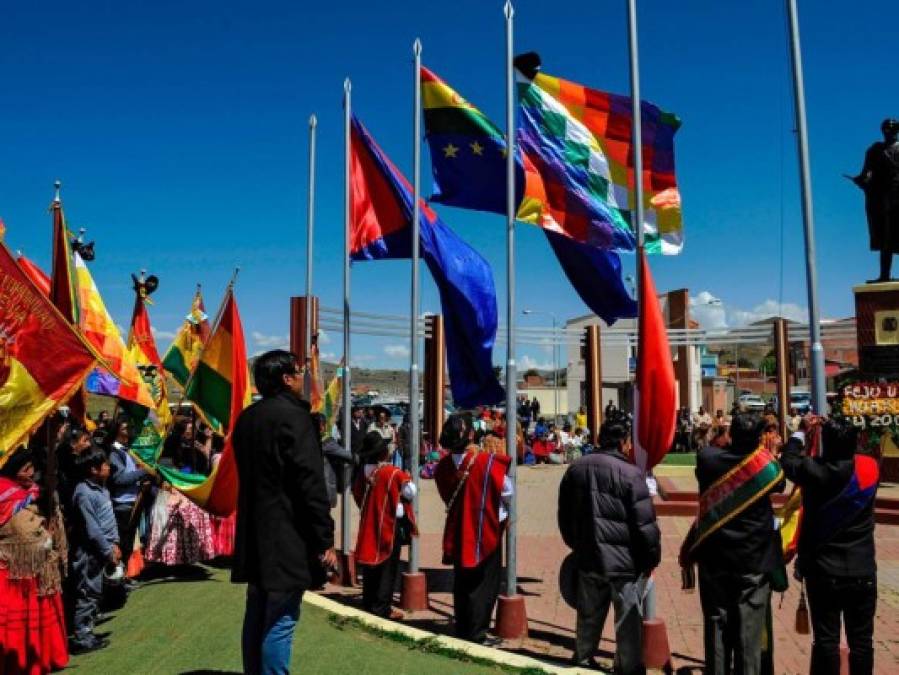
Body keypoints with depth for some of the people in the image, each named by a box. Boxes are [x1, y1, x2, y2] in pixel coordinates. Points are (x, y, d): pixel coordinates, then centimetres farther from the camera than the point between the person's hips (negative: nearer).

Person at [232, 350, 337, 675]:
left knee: (256, 618, 16)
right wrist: (325, 540, -15)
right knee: (280, 621, -3)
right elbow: (311, 482, -19)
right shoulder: (293, 416, -15)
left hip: (256, 534, 9)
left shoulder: (246, 418, 12)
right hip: (288, 537, -9)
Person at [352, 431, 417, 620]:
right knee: (388, 567, 4)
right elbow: (410, 492, -9)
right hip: (390, 526, -5)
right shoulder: (393, 473, -18)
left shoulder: (362, 472, -3)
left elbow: (357, 495, 8)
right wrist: (406, 478, 7)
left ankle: (368, 603, 24)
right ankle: (382, 608, 6)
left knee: (371, 565, 16)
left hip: (368, 525, 5)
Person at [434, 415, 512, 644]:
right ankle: (476, 633, 8)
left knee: (461, 582, 18)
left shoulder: (443, 466, -7)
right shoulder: (487, 462, -21)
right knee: (483, 584, 7)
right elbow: (506, 492, -9)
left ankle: (461, 630, 26)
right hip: (485, 531, -5)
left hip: (457, 531, 5)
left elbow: (448, 497, 6)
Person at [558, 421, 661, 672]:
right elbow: (644, 523, -16)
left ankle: (582, 659, 34)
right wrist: (653, 556, -3)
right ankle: (629, 667, 18)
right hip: (625, 560, -6)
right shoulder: (630, 473, -17)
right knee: (628, 620, 9)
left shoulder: (575, 469, 4)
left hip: (588, 557, 6)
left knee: (589, 615, 20)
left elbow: (564, 517, 14)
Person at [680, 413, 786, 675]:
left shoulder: (707, 459, -9)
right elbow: (781, 483, 11)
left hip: (715, 558, 1)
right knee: (750, 632, 5)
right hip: (754, 561, -1)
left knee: (716, 627, 11)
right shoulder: (766, 465, -12)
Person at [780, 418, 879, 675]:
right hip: (863, 572, 2)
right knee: (861, 640, 12)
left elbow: (788, 460, 4)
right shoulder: (870, 468, -10)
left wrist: (801, 432, 19)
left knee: (826, 639, 7)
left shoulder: (814, 470, -16)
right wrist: (844, 436, 18)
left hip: (823, 570, -2)